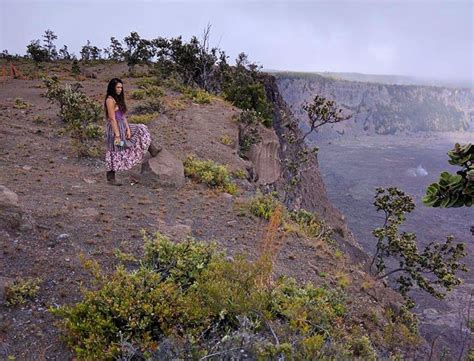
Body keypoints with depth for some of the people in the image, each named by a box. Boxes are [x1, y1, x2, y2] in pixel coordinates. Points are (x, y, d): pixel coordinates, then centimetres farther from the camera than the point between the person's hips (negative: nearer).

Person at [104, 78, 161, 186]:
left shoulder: (118, 99, 12)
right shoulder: (110, 100, -16)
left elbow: (123, 116, 9)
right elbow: (112, 119, -20)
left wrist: (128, 129, -1)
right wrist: (117, 135, -22)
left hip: (122, 127, 9)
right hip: (114, 128, -9)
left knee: (141, 130, 12)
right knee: (114, 155, -1)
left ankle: (153, 150, 13)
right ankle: (111, 178, 10)